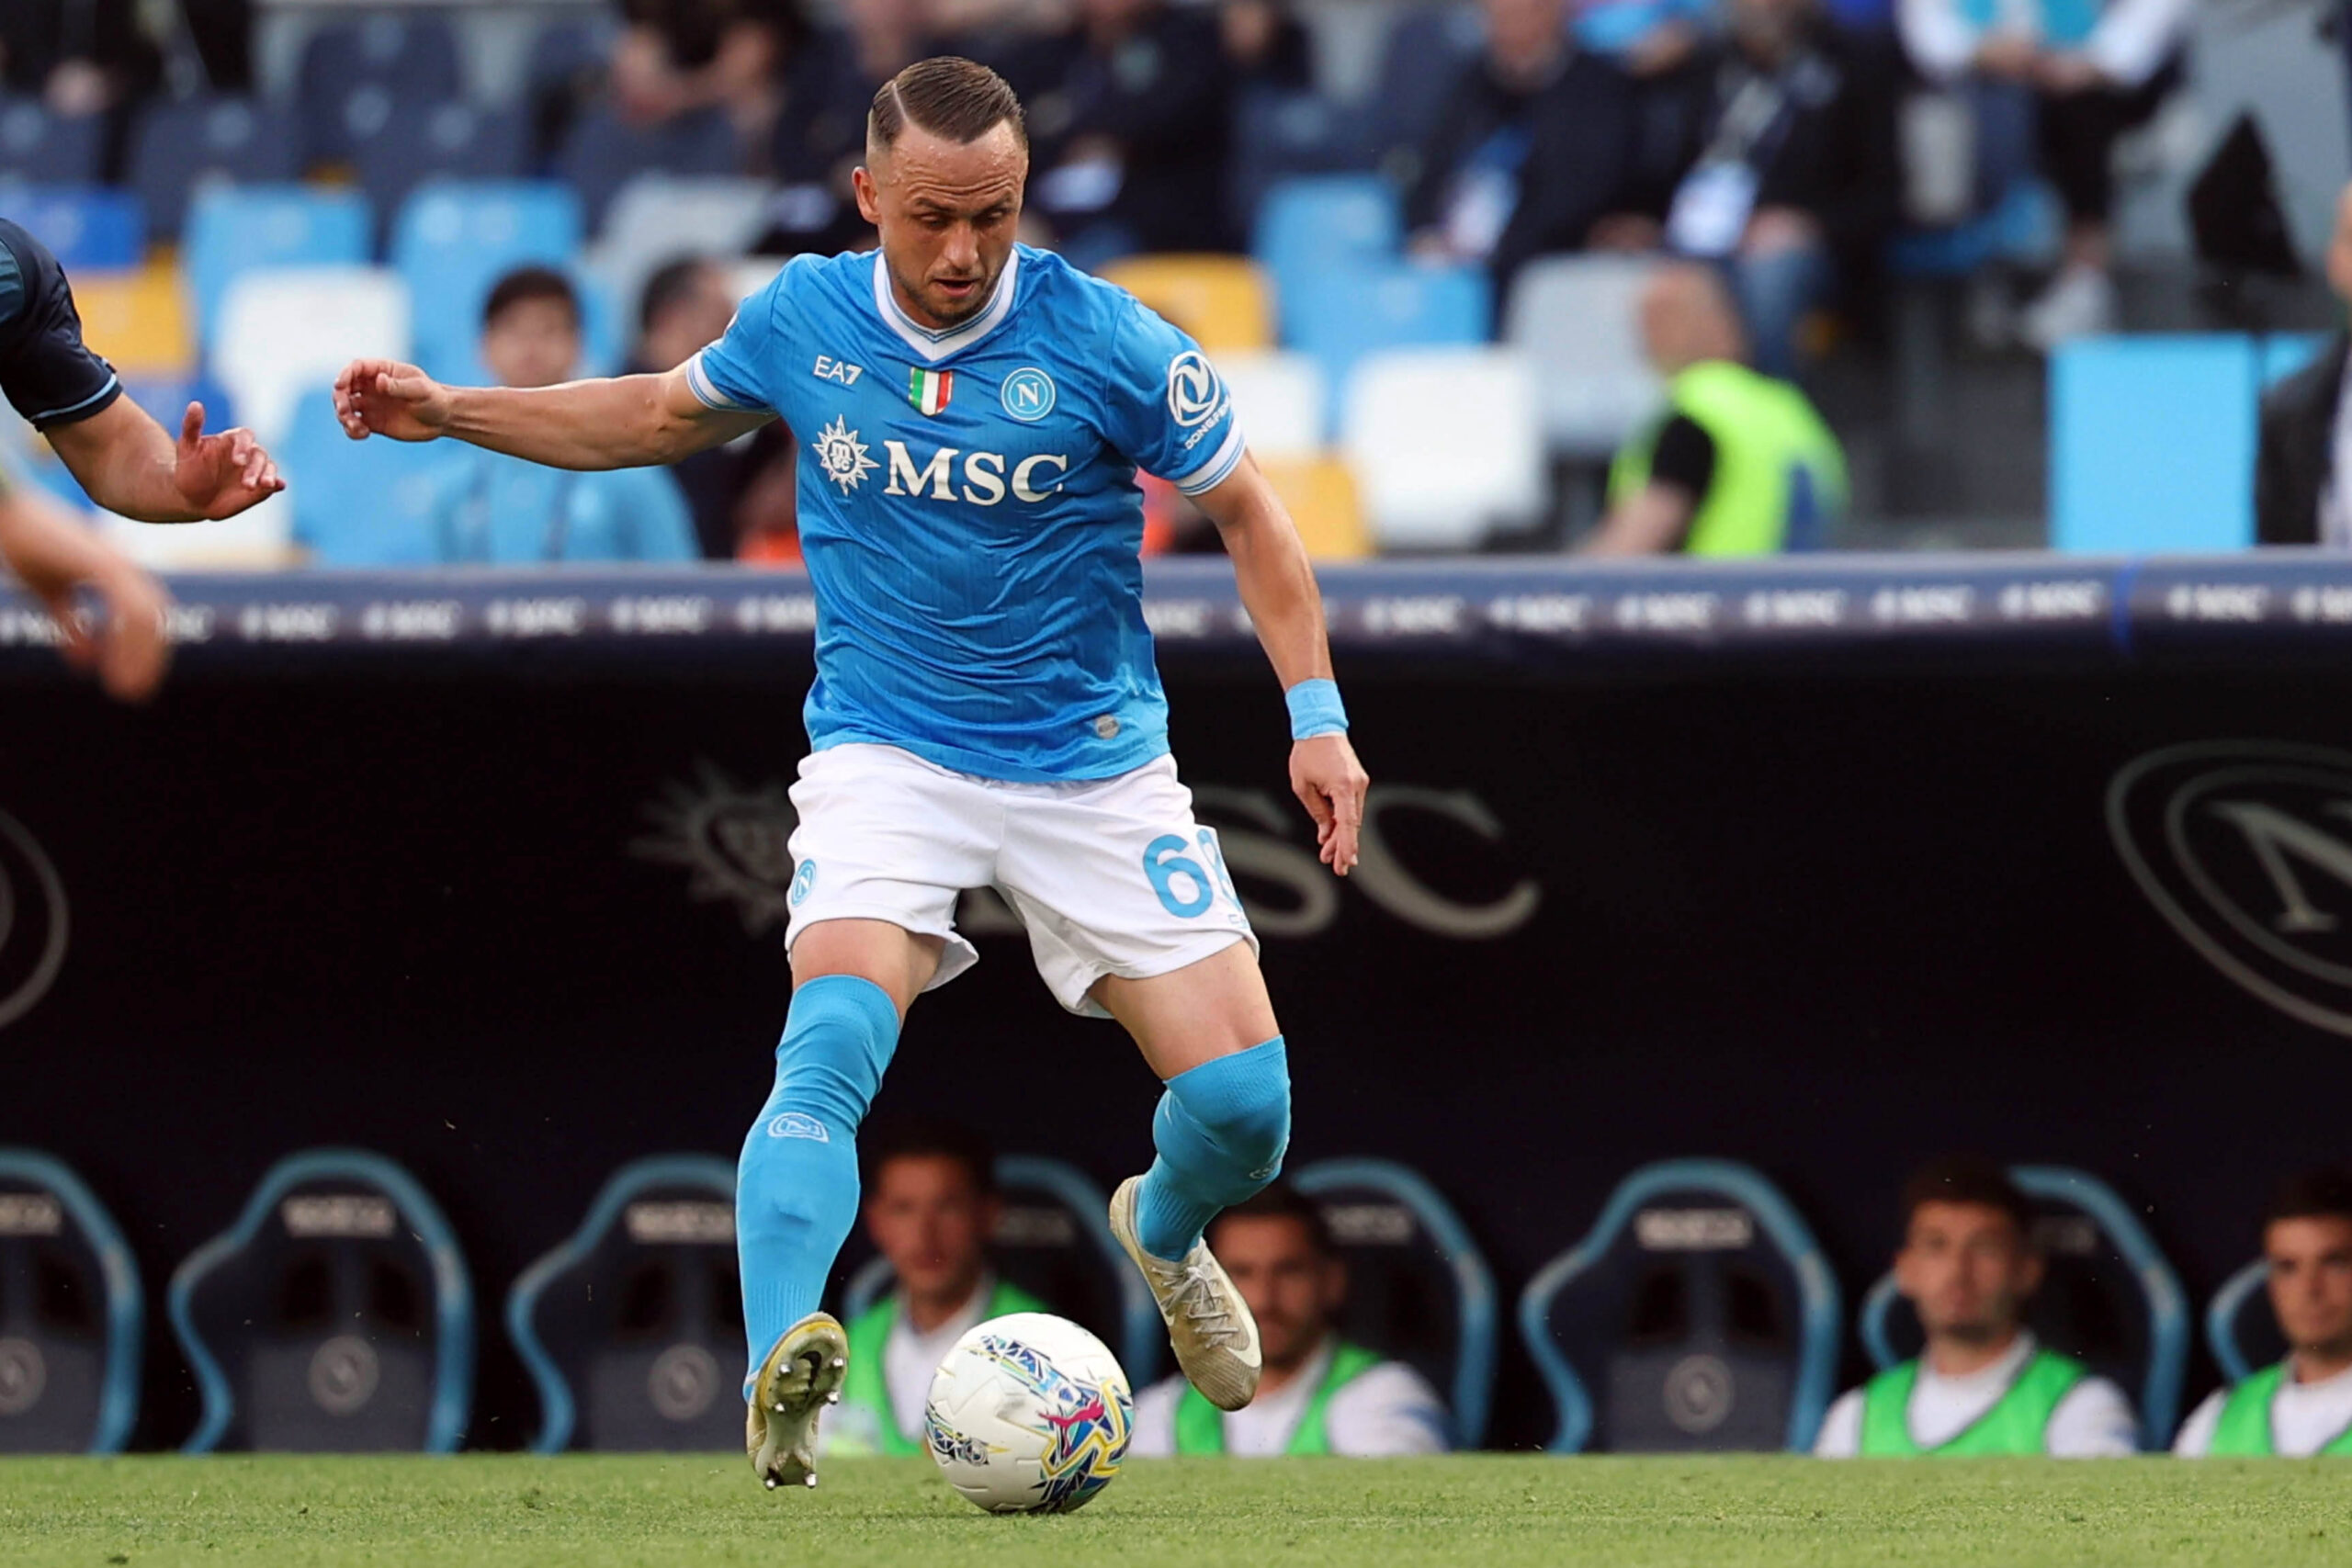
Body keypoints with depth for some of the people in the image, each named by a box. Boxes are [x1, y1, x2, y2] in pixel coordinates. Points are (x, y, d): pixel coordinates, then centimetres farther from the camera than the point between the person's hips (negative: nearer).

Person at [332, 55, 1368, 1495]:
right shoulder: (803, 321, -4)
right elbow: (667, 414, 18)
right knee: (834, 1041, -29)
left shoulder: (1103, 340, -13)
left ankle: (1165, 1233, 32)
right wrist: (450, 412, 13)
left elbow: (1247, 508, 1)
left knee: (1243, 1102, -5)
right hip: (887, 755, 0)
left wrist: (1317, 714, -6)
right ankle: (780, 1380, -42)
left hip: (1095, 767, 0)